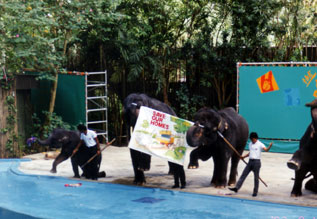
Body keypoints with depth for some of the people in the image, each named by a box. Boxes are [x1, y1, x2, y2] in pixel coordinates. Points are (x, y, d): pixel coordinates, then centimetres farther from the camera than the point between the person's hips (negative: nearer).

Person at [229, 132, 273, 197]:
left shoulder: (260, 144, -7)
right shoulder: (250, 144, 13)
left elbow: (266, 149, -23)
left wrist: (270, 146, -42)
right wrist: (244, 156, 19)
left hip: (256, 162, -6)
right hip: (250, 161, 6)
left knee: (256, 178, 1)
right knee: (243, 174, 2)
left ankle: (255, 192, 9)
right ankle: (236, 188, 1)